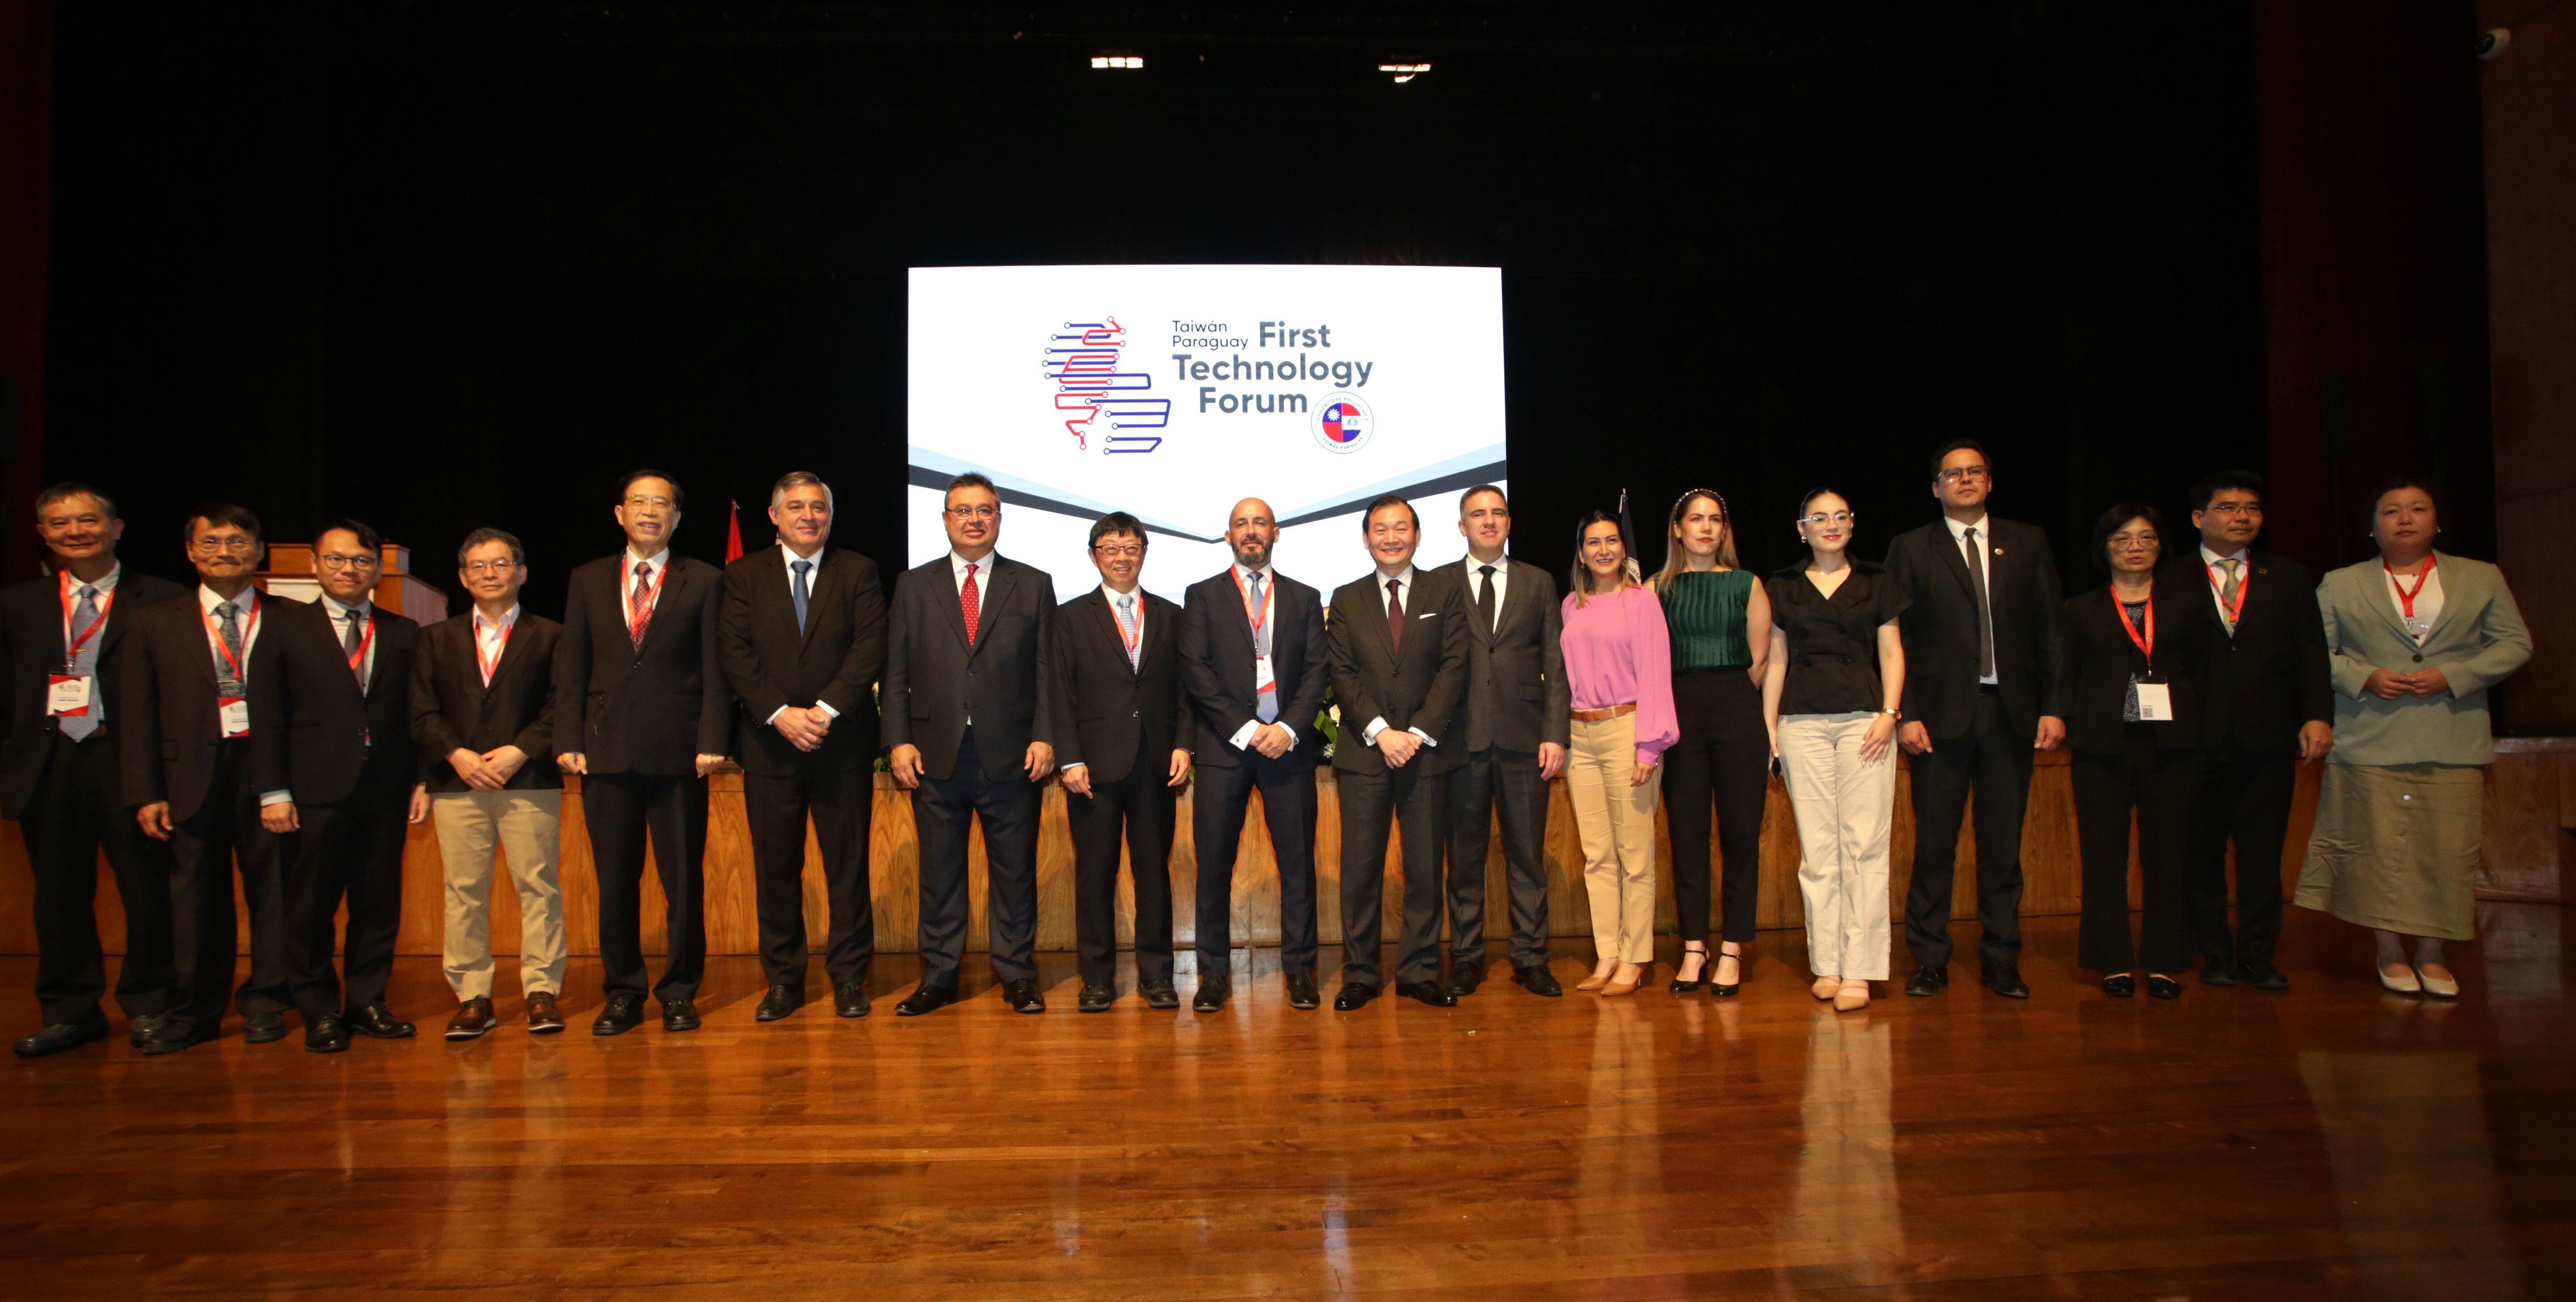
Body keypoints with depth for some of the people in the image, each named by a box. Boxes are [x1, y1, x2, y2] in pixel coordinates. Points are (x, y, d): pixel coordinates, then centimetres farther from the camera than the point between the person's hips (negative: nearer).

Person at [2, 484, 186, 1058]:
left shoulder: (164, 602, 0)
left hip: (129, 762, -4)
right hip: (48, 767, 4)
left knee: (147, 887, 1)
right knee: (59, 892, 11)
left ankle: (148, 1005, 16)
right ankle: (69, 1011, 24)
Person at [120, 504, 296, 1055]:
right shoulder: (156, 622, 10)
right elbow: (138, 715, 7)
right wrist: (145, 793, 0)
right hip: (193, 774, 1)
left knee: (272, 885, 3)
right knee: (196, 890, 7)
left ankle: (265, 1001, 15)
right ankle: (195, 1010, 18)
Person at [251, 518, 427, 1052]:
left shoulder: (404, 634, 11)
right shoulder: (285, 627, 5)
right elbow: (267, 715, 1)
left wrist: (423, 780, 2)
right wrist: (273, 791, -6)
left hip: (386, 791, 2)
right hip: (315, 793, -2)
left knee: (378, 905, 6)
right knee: (311, 908, 4)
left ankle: (367, 1003, 18)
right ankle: (320, 1013, 16)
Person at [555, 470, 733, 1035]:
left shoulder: (704, 581, 5)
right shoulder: (587, 580, 12)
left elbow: (715, 667, 0)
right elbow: (571, 667, 9)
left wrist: (711, 740, -8)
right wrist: (568, 740, 0)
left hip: (678, 750, -2)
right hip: (607, 750, 2)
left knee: (684, 879, 3)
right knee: (615, 880, 8)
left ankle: (680, 991, 14)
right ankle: (622, 993, 20)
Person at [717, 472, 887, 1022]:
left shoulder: (858, 572, 6)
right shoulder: (744, 575, 9)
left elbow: (871, 648, -4)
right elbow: (734, 653, -1)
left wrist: (826, 711, -15)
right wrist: (780, 714, -13)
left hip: (843, 743, -1)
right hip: (769, 744, 1)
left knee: (848, 865, 3)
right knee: (775, 868, 7)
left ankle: (849, 977, 13)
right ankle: (783, 980, 18)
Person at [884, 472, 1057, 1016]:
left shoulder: (1034, 585, 8)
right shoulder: (914, 587, 10)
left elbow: (1047, 670, 3)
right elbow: (896, 673, 7)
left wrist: (1044, 737, -6)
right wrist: (899, 741, -3)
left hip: (1011, 756, -1)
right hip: (936, 755, 1)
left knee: (1015, 870, 6)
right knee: (939, 871, 8)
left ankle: (1017, 975, 18)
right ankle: (938, 977, 20)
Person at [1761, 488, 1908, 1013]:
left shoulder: (1876, 583, 11)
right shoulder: (1784, 587, 13)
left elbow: (1892, 654, 8)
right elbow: (1776, 660, 12)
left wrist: (1889, 713, -6)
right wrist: (1768, 725, 6)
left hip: (1863, 718, -1)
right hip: (1802, 721, 1)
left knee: (1864, 843, -6)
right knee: (1817, 847, 0)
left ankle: (1859, 971, -3)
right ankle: (1826, 965, 6)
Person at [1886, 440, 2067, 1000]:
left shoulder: (2028, 543, 12)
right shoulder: (1910, 549, 6)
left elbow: (2052, 630, 8)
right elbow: (1896, 639, 0)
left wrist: (2054, 706, 0)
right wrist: (1905, 714, -8)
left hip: (2011, 710, 2)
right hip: (1942, 712, -2)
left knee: (2004, 842, 7)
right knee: (1934, 841, 1)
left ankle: (2001, 959, 17)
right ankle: (1929, 960, 10)